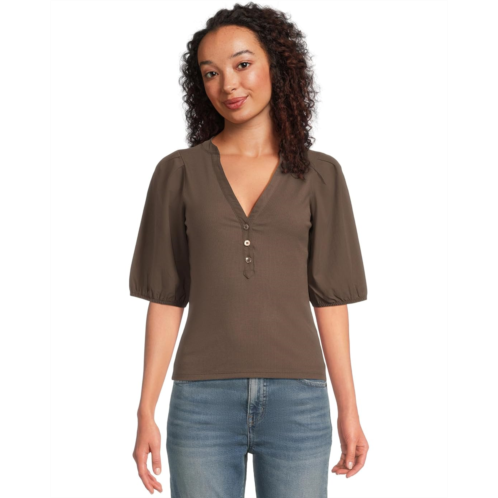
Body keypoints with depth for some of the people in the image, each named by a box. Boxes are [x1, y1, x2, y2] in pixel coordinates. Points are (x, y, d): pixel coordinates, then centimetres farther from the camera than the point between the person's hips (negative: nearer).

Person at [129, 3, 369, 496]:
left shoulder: (320, 175, 5)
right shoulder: (178, 172, 4)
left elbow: (329, 297, 6)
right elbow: (165, 298, 4)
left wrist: (349, 409, 3)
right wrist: (146, 412, 0)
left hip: (296, 398, 0)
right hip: (203, 398, 0)